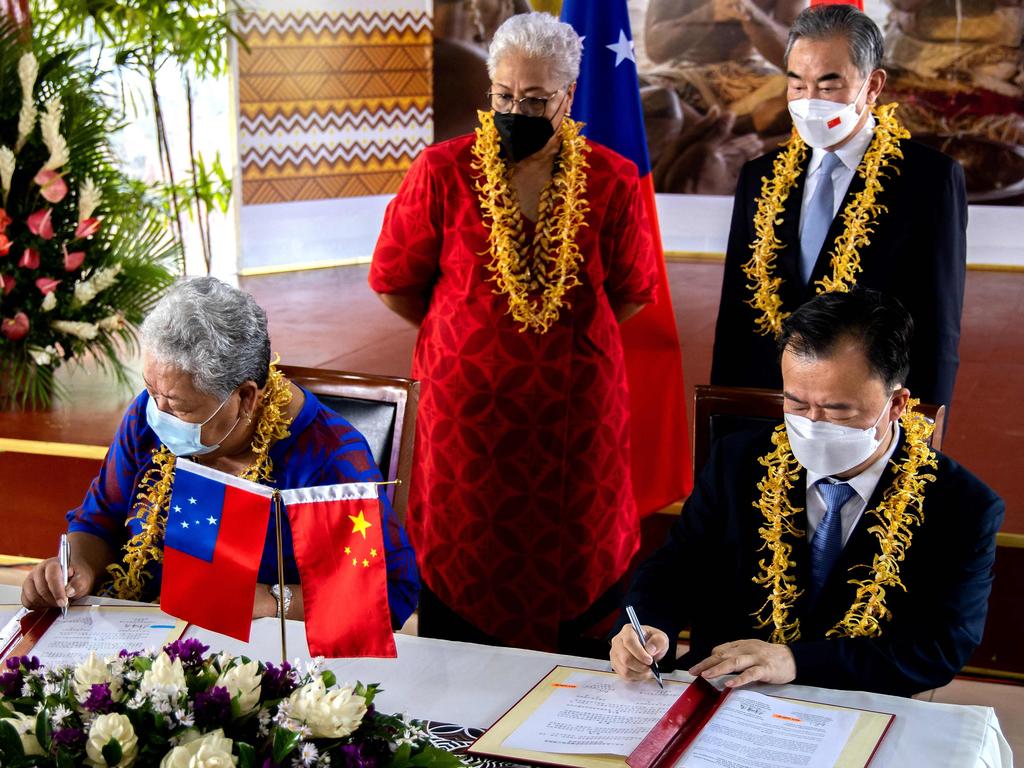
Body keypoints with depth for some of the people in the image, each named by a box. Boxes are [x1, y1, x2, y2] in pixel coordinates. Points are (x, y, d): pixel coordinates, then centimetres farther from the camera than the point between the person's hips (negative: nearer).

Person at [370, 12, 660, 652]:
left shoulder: (612, 182, -1)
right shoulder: (442, 172, -3)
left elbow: (631, 293, 9)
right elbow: (396, 284, 4)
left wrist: (563, 336, 8)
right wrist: (465, 337, 10)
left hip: (575, 411, 1)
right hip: (465, 408, 0)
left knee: (572, 568, 7)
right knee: (465, 563, 6)